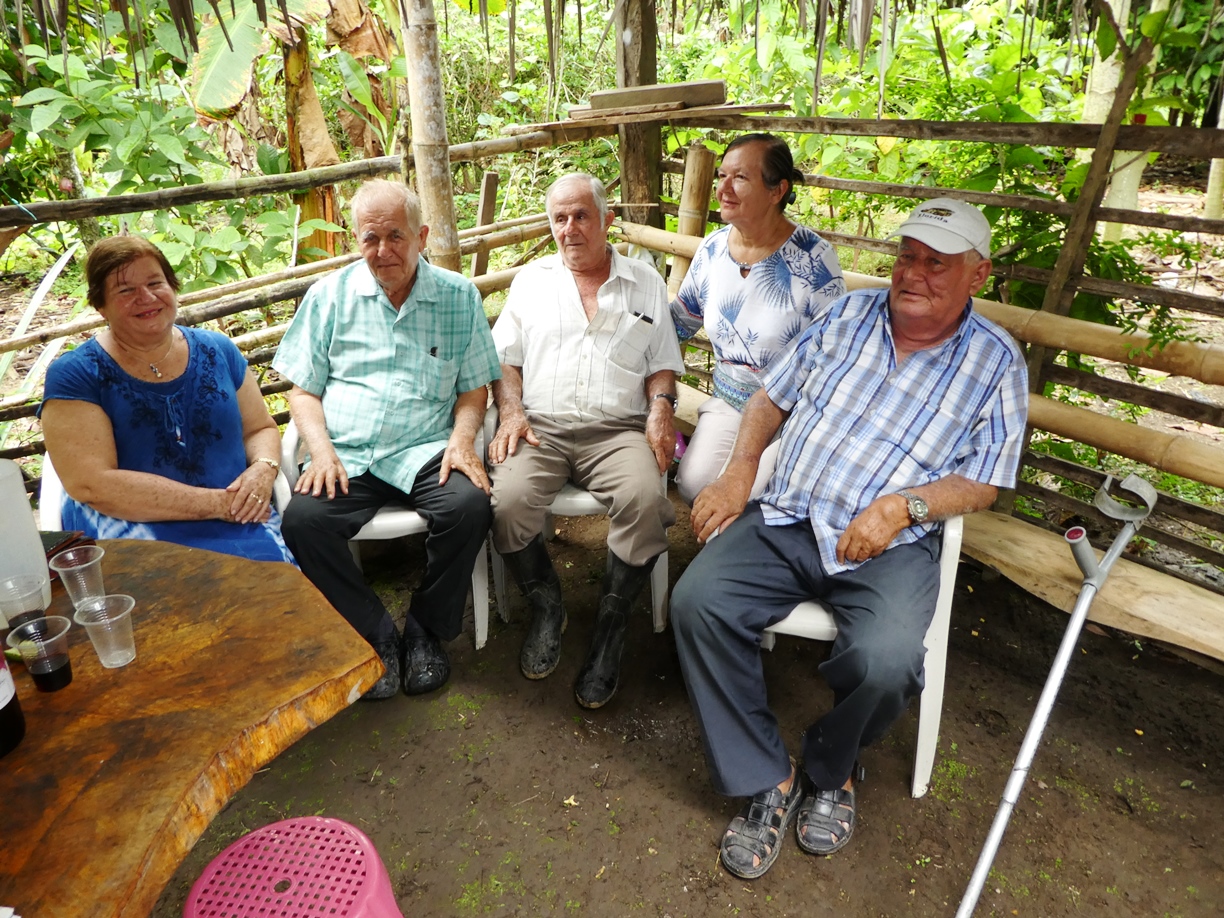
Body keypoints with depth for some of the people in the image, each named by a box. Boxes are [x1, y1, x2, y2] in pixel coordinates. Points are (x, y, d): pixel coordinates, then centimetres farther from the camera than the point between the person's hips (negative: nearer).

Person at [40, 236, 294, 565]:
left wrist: (263, 470, -8)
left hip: (239, 525, 4)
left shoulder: (216, 351, 11)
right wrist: (215, 503, -16)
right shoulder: (74, 376, -1)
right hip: (132, 527, -3)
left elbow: (260, 429, 17)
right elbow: (91, 485, -11)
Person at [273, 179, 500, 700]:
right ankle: (376, 636, -5)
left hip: (426, 450, 0)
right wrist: (322, 452, -7)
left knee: (470, 506, -30)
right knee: (302, 520, -27)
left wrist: (463, 439, -9)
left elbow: (474, 388, 11)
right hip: (345, 456, 1)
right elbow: (303, 389, 10)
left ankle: (426, 631, -4)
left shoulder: (458, 296, 10)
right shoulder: (330, 295, 11)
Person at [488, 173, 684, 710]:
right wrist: (510, 411, -3)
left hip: (618, 429, -1)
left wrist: (661, 408, -4)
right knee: (506, 502, -29)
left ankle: (609, 631, -10)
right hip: (540, 426, 1)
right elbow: (504, 357, 15)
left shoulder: (645, 283, 18)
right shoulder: (531, 280, 20)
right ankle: (546, 609, 0)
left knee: (645, 502, -32)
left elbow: (663, 362, 16)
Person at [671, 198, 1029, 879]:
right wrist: (739, 473, -1)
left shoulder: (996, 362, 4)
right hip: (785, 519, 3)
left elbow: (982, 483, 2)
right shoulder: (851, 315, 12)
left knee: (887, 662, -30)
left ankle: (830, 771, 7)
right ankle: (768, 779, -3)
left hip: (891, 545, -2)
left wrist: (902, 505, -16)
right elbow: (772, 397, 14)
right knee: (697, 601, -21)